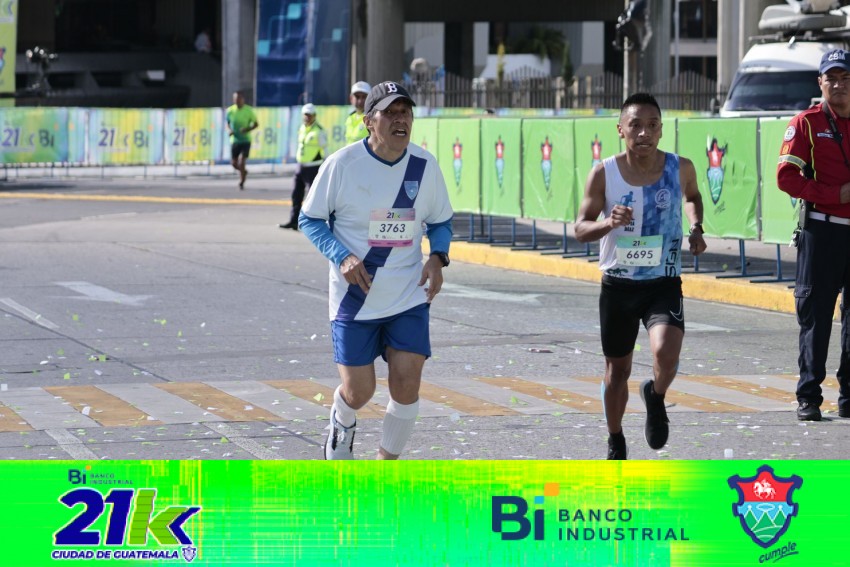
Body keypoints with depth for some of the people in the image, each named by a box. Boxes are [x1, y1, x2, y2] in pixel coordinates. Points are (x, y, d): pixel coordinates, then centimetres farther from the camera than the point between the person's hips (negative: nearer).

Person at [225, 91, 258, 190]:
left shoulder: (248, 110, -9)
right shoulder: (230, 111, -3)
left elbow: (256, 123, 0)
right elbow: (227, 123, 12)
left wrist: (248, 129, -19)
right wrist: (229, 130, -10)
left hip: (245, 140, -3)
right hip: (234, 140, 3)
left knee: (242, 161, -12)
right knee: (234, 163, 5)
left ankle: (241, 182, 4)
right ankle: (244, 171, 38)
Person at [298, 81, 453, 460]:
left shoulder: (425, 165, -1)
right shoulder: (342, 164, -11)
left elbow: (441, 222, 12)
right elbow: (310, 220, -3)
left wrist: (437, 258, -8)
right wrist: (342, 257, -19)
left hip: (409, 298, 2)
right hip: (355, 298, -2)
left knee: (407, 383, -8)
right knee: (359, 392, 0)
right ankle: (342, 424, 39)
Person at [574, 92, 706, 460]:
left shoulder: (680, 168, -6)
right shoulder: (604, 174, -9)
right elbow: (580, 229, -5)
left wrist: (696, 228, 0)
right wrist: (608, 223, -25)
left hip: (664, 284, -1)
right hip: (617, 285, 1)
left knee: (666, 352, -27)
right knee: (617, 369, 13)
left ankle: (656, 398, 8)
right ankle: (616, 444, 36)